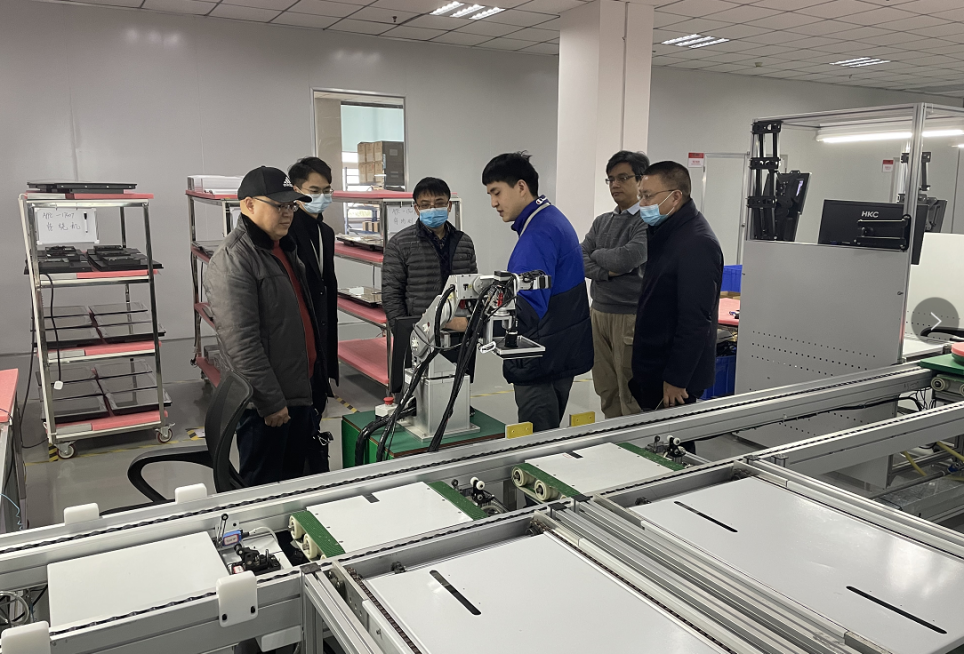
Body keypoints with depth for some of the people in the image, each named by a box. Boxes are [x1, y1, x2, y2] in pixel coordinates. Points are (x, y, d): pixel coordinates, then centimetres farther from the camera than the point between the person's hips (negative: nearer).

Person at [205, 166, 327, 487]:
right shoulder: (232, 260, -18)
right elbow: (241, 344, -23)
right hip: (267, 403, -9)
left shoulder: (283, 248, 13)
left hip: (301, 391, 9)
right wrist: (271, 402, -22)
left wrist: (315, 381, 22)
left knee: (295, 480, 21)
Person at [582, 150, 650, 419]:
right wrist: (607, 271, -13)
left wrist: (597, 255, -1)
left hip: (632, 317, -6)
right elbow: (579, 260, 5)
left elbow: (628, 258, -20)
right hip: (598, 313, 7)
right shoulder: (601, 222, 14)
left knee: (632, 397, -1)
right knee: (606, 392, 12)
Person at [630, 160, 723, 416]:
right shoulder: (665, 233, 11)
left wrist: (676, 380, -21)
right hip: (651, 371, 9)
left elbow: (696, 321, -23)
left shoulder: (697, 244, -20)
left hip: (674, 380, -9)